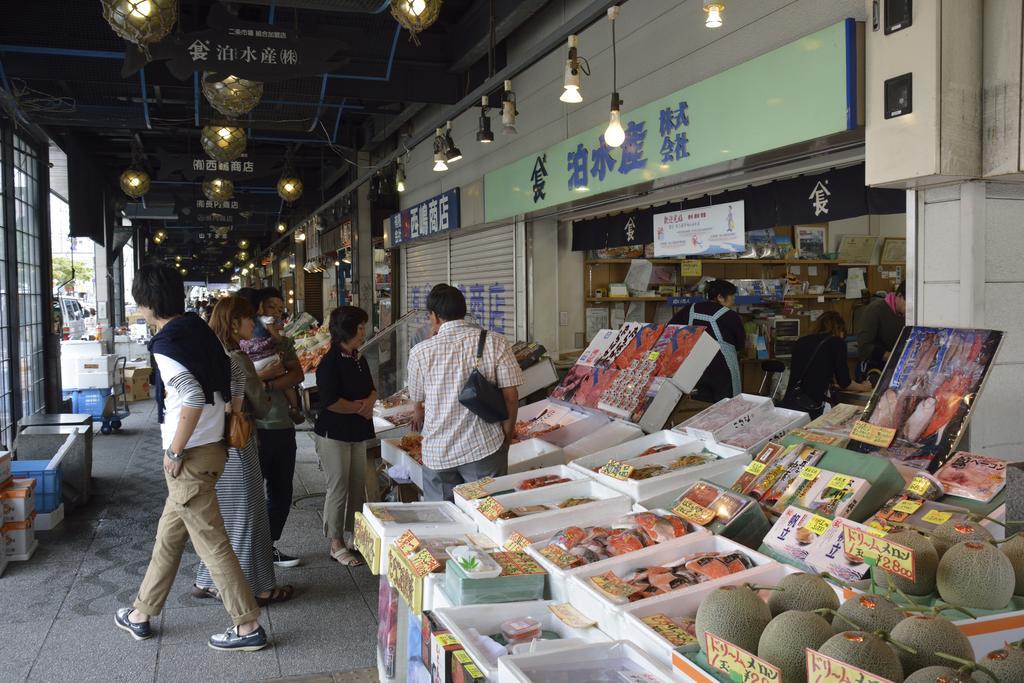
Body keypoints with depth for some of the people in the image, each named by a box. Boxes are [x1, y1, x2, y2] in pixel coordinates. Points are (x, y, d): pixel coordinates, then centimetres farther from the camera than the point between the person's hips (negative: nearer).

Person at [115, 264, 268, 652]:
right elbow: (227, 385, 12)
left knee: (211, 543, -1)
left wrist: (174, 452, -17)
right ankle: (141, 614, 36)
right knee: (168, 536, 20)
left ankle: (248, 627, 7)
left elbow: (192, 399, -29)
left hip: (190, 456, -9)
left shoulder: (165, 343, -17)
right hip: (212, 445, 9)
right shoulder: (197, 328, 8)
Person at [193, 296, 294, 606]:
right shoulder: (239, 360, -17)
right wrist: (266, 397, 12)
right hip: (237, 447, -8)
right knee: (247, 515, 3)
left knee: (220, 513, 18)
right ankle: (257, 588, 13)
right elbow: (261, 407, -7)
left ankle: (207, 581, 28)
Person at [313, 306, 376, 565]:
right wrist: (360, 408, -10)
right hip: (334, 434, -8)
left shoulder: (359, 360, 9)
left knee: (358, 486, 12)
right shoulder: (330, 363, -17)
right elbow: (330, 402, -22)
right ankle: (336, 544, 11)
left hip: (357, 433, 8)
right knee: (338, 489, -1)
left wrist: (368, 403, -6)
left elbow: (372, 389, 17)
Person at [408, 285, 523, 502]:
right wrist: (506, 439, 7)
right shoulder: (495, 343, -5)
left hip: (437, 452, 1)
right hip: (485, 447, 0)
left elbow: (418, 401, 10)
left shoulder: (421, 352, -3)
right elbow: (511, 396, -5)